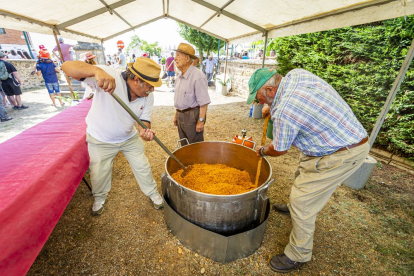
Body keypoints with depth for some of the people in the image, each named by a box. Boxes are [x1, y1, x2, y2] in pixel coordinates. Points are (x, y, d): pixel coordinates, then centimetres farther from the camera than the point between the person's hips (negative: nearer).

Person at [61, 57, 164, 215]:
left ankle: (152, 193, 38)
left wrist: (145, 131, -34)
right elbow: (67, 67, -36)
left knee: (143, 168, 11)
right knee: (99, 174, 15)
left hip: (129, 138, 3)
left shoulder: (148, 96, -16)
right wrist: (96, 70, -58)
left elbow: (144, 119, -10)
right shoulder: (110, 76, -31)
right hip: (100, 140, -2)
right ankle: (100, 197, 49)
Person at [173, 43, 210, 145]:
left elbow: (204, 102, -20)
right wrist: (176, 115, 19)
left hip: (192, 116, -8)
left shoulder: (198, 76, -17)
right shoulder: (179, 77, 11)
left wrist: (201, 121, -21)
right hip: (180, 115, 8)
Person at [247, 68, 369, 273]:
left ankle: (298, 255, 19)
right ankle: (293, 207, 53)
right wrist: (271, 109, 12)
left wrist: (262, 151, 7)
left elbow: (279, 150, -13)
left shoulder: (283, 112, -30)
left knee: (302, 201, -3)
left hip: (341, 155, -10)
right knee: (302, 173, 27)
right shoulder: (296, 74, -6)